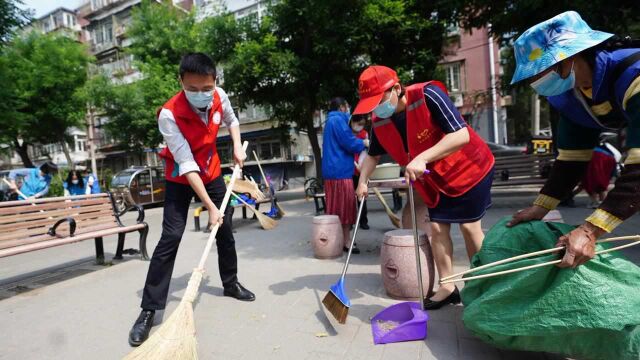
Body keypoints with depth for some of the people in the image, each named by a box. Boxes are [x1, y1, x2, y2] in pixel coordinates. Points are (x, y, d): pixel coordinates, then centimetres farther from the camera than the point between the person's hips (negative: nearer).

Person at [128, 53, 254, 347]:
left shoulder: (220, 97, -14)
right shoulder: (169, 114, -29)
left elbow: (232, 120, 11)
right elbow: (186, 165, -30)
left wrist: (237, 147, -5)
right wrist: (210, 206, -31)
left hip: (212, 173, 5)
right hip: (181, 179, -4)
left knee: (225, 230, 9)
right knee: (170, 238, -12)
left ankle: (231, 283, 30)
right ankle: (149, 309, 1)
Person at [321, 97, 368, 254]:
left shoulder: (331, 121, 22)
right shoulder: (338, 120, -10)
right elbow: (350, 143, -15)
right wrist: (365, 142, 2)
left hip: (333, 170, 10)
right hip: (340, 170, -10)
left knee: (336, 207, 12)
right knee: (344, 206, -5)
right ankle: (346, 241, 0)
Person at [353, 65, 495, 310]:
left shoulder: (428, 96, -29)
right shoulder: (380, 123, -10)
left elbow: (461, 135, -35)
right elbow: (373, 155, 6)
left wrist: (423, 158, -44)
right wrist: (363, 181, -9)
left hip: (469, 168, -5)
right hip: (436, 177, 5)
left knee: (469, 226, 2)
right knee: (437, 227, 3)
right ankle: (448, 288, 17)